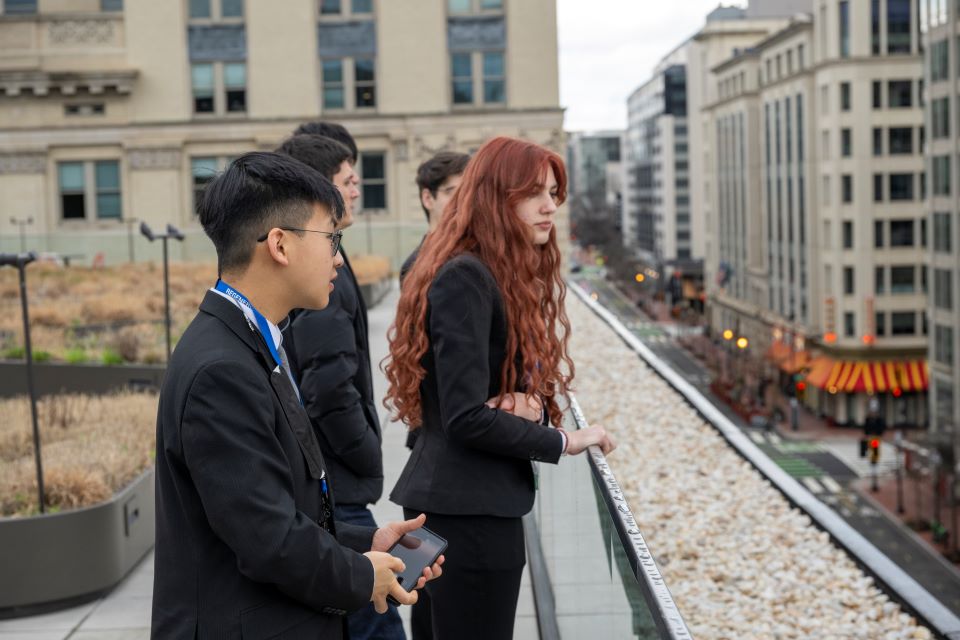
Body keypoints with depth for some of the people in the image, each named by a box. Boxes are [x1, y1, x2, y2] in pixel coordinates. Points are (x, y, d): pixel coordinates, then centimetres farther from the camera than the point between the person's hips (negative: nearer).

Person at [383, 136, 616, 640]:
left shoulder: (502, 278, 12)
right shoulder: (464, 278, -17)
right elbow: (467, 418, -22)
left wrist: (530, 407, -10)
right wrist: (563, 442, -11)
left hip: (479, 501, 10)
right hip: (468, 507, -10)